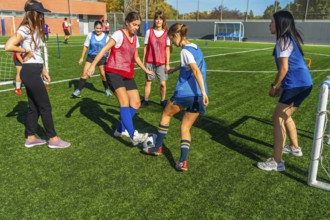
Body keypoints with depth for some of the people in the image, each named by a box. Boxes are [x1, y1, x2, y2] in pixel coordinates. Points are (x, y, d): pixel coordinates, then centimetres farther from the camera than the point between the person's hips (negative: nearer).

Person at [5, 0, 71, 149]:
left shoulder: (36, 30, 15)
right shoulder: (24, 29, -13)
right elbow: (8, 47, -23)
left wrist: (44, 70, 19)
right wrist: (26, 50, -11)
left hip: (33, 72, 9)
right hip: (30, 72, -9)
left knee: (34, 106, 13)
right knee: (45, 106, -3)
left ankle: (30, 138, 23)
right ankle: (53, 139, 6)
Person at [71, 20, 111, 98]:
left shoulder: (106, 37, -6)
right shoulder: (90, 35, -4)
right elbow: (85, 46, 3)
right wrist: (82, 57, 4)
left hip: (102, 57, -1)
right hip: (91, 56, 1)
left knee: (103, 75, 3)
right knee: (84, 73, -6)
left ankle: (107, 90, 27)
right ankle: (78, 91, -1)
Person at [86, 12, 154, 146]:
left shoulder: (135, 38, 14)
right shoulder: (119, 34, -8)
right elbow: (104, 49, -16)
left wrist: (145, 70, 34)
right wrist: (93, 65, -26)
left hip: (127, 74, 8)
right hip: (113, 72, -8)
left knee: (136, 103, 3)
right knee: (124, 101, -21)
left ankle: (121, 130, 17)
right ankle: (133, 135, -27)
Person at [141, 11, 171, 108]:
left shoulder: (166, 33, -1)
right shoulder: (149, 32, 1)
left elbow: (167, 50, 1)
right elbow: (146, 47, 4)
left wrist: (167, 64, -1)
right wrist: (143, 61, 3)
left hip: (161, 63, -1)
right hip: (149, 62, 1)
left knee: (163, 83, -3)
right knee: (148, 82, 7)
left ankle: (163, 101, 17)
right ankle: (145, 100, 20)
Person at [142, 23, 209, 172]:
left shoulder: (185, 51, -9)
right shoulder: (196, 48, 16)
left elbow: (196, 71, -23)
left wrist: (203, 92, -30)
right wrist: (175, 69, 49)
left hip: (185, 93, -7)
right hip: (198, 96, 7)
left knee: (166, 115, 18)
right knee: (186, 128, 12)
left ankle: (157, 148, 28)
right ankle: (182, 162, 3)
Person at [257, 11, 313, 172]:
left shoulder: (283, 40, -12)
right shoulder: (290, 38, 17)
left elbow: (284, 68, -16)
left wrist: (274, 86, -4)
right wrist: (281, 86, 15)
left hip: (296, 85, -10)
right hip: (303, 83, 10)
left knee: (278, 119, -8)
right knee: (285, 116, 23)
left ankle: (277, 162, -7)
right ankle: (295, 148, 40)